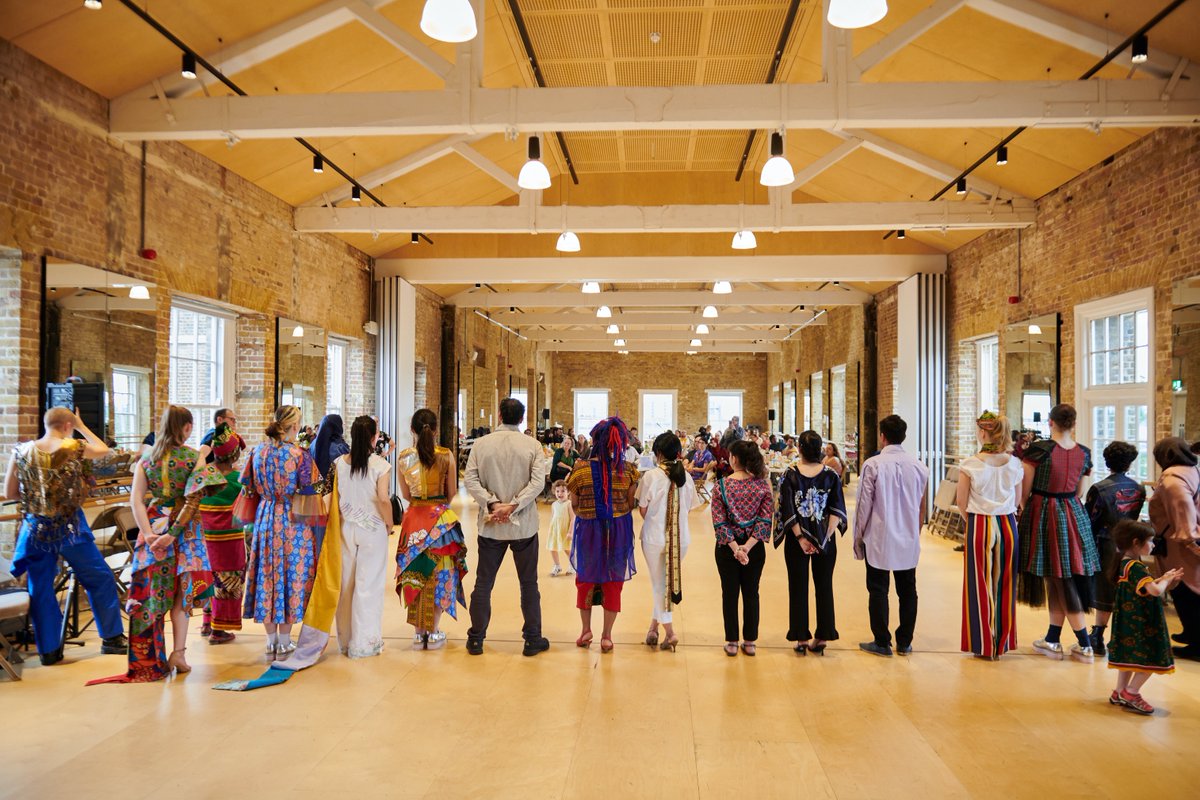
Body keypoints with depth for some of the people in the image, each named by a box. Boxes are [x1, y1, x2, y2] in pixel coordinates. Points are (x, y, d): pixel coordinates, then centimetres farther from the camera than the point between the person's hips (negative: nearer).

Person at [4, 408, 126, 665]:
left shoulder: (22, 451, -2)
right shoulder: (74, 448, -9)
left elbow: (9, 493, 5)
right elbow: (104, 450, 12)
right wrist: (82, 426, 17)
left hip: (35, 528, 3)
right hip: (70, 527, -2)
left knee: (40, 589, 12)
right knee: (101, 579, 11)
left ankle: (49, 650, 17)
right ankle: (112, 638, 17)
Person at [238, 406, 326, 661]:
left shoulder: (258, 451, 3)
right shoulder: (300, 454, -11)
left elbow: (250, 488, 9)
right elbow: (308, 493, -11)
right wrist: (313, 523, 0)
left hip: (265, 519, 4)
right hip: (293, 523, -4)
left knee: (268, 574, 10)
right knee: (292, 574, 5)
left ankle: (271, 642, 18)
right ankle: (285, 643, 11)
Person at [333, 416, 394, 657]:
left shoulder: (339, 463, -1)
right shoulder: (380, 465, -12)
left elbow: (336, 497, 1)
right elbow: (383, 499, -18)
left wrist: (343, 518, 14)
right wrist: (389, 524, -3)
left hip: (346, 528, 4)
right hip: (372, 529, -4)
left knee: (345, 584, 13)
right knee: (368, 585, 4)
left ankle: (345, 640, 24)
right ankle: (365, 642, 11)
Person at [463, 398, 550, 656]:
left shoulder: (481, 444, -1)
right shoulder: (532, 446, -4)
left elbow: (470, 479, -8)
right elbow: (538, 482, -15)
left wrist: (493, 504, -13)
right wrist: (512, 506, -17)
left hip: (490, 526, 1)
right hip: (524, 526, -1)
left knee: (483, 584, 12)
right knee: (528, 584, 10)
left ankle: (476, 639, 18)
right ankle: (532, 639, 16)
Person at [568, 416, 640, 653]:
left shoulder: (581, 470, -12)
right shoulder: (628, 470, -10)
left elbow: (574, 505, -3)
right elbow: (631, 504, -5)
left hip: (588, 529, 0)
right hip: (619, 530, 1)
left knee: (586, 578, 20)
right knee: (613, 581, 12)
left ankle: (586, 630, 28)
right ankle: (606, 636, 18)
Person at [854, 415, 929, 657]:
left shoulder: (873, 464, -12)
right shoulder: (918, 466, 0)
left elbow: (864, 503, -9)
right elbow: (922, 506, 7)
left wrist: (859, 535, 1)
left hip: (879, 539, -4)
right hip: (909, 540, 4)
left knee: (878, 590, 5)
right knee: (907, 590, 12)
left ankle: (882, 642, 11)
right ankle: (905, 642, 20)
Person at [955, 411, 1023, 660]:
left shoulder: (970, 465, -12)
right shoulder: (1014, 464, -1)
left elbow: (962, 506, -6)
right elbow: (1016, 502, 6)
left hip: (979, 527, -3)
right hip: (1007, 526, 3)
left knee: (981, 584, 7)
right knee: (1004, 584, 13)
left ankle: (983, 645, 15)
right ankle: (1001, 643, 23)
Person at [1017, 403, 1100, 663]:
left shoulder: (1039, 449, -14)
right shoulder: (1083, 453, 2)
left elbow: (1024, 491, -9)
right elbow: (1079, 492, 10)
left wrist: (1024, 507, 10)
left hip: (1043, 514, -5)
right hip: (1074, 515, 5)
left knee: (1060, 581, 2)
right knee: (1063, 578, 13)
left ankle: (1085, 646, 5)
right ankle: (1052, 640, 21)